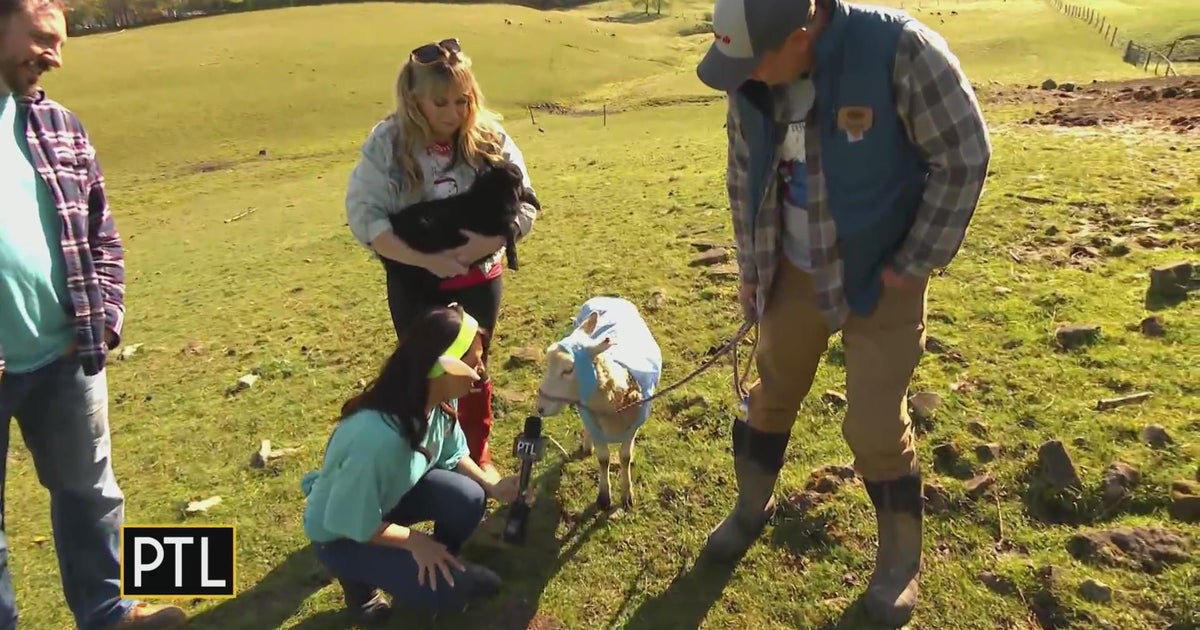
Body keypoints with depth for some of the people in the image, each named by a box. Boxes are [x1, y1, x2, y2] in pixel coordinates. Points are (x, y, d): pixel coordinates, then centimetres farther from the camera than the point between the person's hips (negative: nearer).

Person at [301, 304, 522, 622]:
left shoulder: (439, 400, -19)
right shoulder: (378, 437, -42)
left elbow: (453, 455, 1)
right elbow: (353, 524, -28)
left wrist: (491, 487, -14)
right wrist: (414, 541, -18)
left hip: (393, 494, 6)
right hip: (342, 532, -6)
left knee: (468, 499, -20)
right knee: (447, 587, -18)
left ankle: (439, 562, 9)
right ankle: (360, 571, 7)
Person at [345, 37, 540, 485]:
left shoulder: (490, 137, -10)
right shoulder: (388, 142, -14)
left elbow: (523, 207, -11)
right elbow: (364, 216, -16)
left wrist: (471, 250, -23)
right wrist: (428, 260, -25)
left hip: (480, 278, 2)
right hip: (415, 282, -1)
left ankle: (478, 458, 39)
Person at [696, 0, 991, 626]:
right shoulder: (752, 80, -9)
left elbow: (963, 157, -16)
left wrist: (914, 264, -14)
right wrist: (750, 267, 9)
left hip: (880, 277, -4)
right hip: (792, 271, 5)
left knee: (875, 426, 1)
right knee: (770, 397, 17)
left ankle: (900, 559, 27)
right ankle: (751, 509, 43)